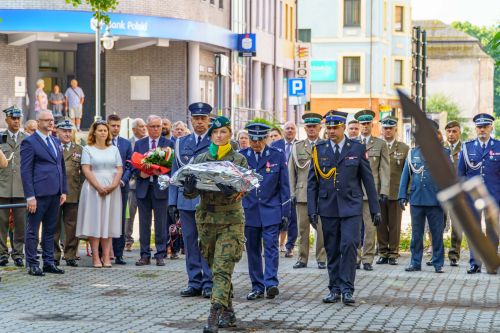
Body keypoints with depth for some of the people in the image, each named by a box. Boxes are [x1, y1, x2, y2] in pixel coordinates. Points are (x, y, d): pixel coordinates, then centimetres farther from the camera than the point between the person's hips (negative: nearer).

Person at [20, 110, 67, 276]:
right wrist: (30, 196, -15)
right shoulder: (29, 142, -5)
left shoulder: (56, 142, 17)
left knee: (50, 230, 12)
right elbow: (26, 171, -9)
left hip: (55, 194, 7)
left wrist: (63, 191, 12)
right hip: (39, 194, -7)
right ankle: (32, 264, 3)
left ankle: (49, 262, 18)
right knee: (32, 231, 0)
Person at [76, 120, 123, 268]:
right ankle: (96, 257, -5)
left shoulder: (114, 149, 13)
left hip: (111, 189, 3)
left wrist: (113, 185, -10)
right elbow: (86, 169, -6)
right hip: (93, 188, -3)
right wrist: (98, 187, -16)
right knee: (94, 222, -5)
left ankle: (106, 257, 0)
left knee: (108, 222, 1)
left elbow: (119, 169, 7)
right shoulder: (88, 149, 3)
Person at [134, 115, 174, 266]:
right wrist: (140, 173, -12)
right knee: (144, 223, 6)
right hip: (143, 187, 2)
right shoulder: (139, 144, 10)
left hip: (160, 187, -2)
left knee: (161, 223, 1)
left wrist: (162, 171, -18)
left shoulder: (168, 144, 3)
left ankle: (160, 255, 6)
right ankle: (145, 255, 11)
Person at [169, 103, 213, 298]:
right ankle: (194, 283, 14)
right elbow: (175, 173, 14)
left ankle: (209, 284, 3)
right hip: (186, 201, 4)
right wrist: (172, 201, 8)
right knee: (190, 243, 7)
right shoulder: (181, 143, 13)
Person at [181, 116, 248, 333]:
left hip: (230, 220, -4)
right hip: (206, 219, 4)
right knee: (217, 269, 11)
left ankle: (215, 316, -19)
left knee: (222, 269, -13)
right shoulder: (200, 159, 7)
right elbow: (191, 192, 2)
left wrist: (235, 191, -30)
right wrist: (189, 188, -22)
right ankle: (228, 313, 23)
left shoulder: (239, 160, 2)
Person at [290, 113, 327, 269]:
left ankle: (321, 258, 6)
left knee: (322, 228, -1)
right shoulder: (297, 146, 11)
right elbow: (292, 171, 12)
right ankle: (302, 258, 9)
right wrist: (293, 192, 5)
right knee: (302, 227, 3)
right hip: (303, 193, 2)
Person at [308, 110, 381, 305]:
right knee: (332, 250, 5)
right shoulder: (319, 150, 6)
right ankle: (335, 289, 14)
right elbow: (312, 182, 8)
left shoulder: (357, 148, 2)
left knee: (349, 245, -13)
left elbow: (368, 179, 5)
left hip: (351, 207, -2)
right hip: (328, 208, 2)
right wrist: (312, 209, 0)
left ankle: (347, 289, -8)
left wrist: (375, 209, 3)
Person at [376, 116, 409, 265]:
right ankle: (383, 253, 11)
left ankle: (393, 253, 9)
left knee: (394, 225, 2)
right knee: (380, 225, 4)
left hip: (396, 193, -1)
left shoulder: (404, 148, 6)